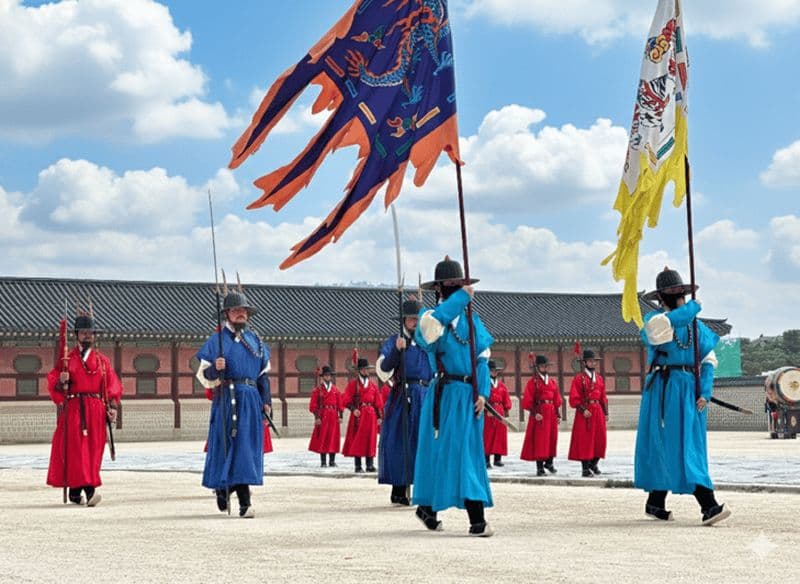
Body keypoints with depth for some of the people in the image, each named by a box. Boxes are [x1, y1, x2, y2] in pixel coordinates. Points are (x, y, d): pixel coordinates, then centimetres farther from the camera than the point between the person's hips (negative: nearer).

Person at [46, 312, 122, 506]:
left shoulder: (103, 360, 13)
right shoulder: (67, 359, 6)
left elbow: (113, 385, 11)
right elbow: (53, 382, 2)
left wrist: (113, 406, -2)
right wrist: (61, 381, -21)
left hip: (96, 410, 2)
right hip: (74, 408, -2)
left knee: (93, 450, -2)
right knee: (76, 448, -10)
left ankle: (75, 491, 4)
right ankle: (88, 488, -12)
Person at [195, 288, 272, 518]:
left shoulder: (255, 339, 15)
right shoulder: (217, 339, 3)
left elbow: (264, 374, 19)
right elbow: (204, 375, 2)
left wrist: (266, 400, 12)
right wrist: (215, 369, -19)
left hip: (252, 400, 4)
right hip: (227, 399, -4)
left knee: (248, 446, -1)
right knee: (227, 445, -4)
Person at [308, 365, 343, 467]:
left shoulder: (336, 390, 11)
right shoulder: (318, 389, 3)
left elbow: (340, 404, 10)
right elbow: (313, 405, -1)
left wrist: (340, 416, 0)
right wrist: (317, 417, -10)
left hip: (333, 416, 2)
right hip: (322, 416, -2)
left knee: (333, 438, 2)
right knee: (322, 438, -3)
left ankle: (332, 461, 8)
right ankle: (323, 461, 1)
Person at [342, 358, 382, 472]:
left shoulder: (373, 385, 13)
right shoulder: (353, 384, 2)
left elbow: (378, 402, 12)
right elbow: (347, 400, -3)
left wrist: (379, 416, 6)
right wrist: (353, 409, -19)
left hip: (371, 415, 4)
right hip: (358, 415, -3)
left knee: (370, 440, 3)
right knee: (357, 440, -3)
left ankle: (370, 465, 6)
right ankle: (358, 466, -1)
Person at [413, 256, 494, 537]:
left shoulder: (471, 319, 13)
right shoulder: (430, 316, -1)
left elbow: (482, 358, 9)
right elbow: (433, 320, -29)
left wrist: (482, 392, -3)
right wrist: (462, 297, -23)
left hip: (469, 395, 4)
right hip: (444, 396, -4)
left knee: (470, 454, 4)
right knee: (440, 450, -5)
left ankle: (477, 520, 7)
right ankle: (427, 506, 8)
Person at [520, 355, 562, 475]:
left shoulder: (552, 381, 13)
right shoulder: (533, 382, -2)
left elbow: (557, 400, 14)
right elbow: (528, 401, -7)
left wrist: (558, 415, 8)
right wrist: (535, 413, -17)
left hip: (552, 413, 5)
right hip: (539, 414, -5)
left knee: (552, 438, 9)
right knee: (539, 439, -5)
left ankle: (549, 462, 26)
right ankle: (540, 467, -2)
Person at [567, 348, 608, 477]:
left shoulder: (599, 378, 13)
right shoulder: (579, 378, -3)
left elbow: (603, 397, 15)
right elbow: (574, 398, -9)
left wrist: (606, 413, 8)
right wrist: (583, 409, -18)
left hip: (598, 411, 6)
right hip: (584, 412, -6)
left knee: (599, 439, 6)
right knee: (584, 439, -5)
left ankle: (594, 464, 24)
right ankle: (585, 468, 0)